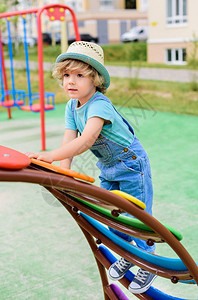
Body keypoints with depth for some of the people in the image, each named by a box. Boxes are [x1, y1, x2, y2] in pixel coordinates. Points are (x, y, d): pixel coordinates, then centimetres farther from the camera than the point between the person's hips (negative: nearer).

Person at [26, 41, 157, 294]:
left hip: (131, 164, -8)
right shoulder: (71, 106, -4)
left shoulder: (99, 105, -30)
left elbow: (86, 141, -45)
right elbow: (68, 141, -11)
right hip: (108, 168, 8)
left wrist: (49, 156, -54)